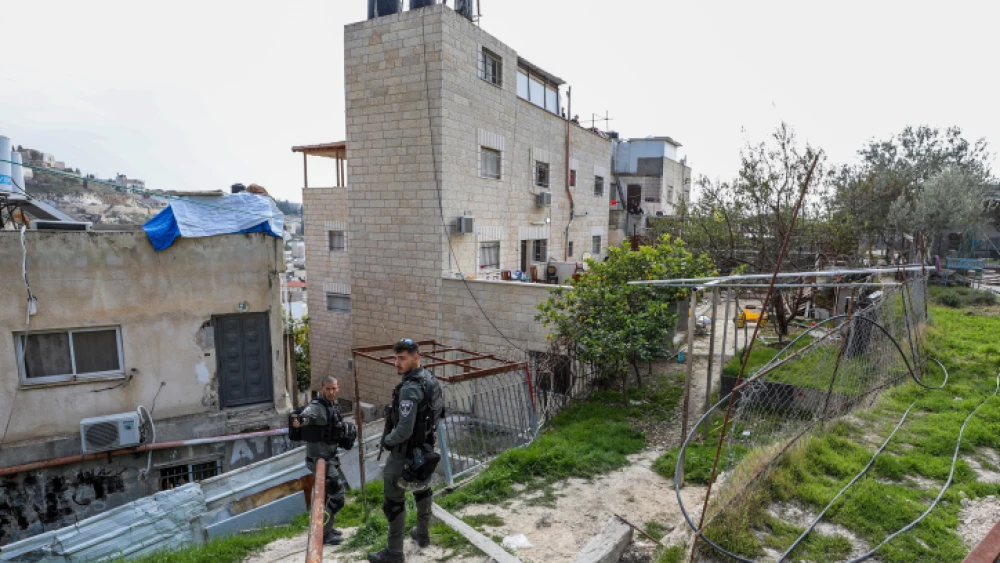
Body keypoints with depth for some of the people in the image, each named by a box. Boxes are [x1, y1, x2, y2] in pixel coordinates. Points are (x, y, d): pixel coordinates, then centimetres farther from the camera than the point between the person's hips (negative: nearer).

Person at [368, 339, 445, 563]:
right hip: (425, 446, 9)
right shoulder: (430, 378, -2)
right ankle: (423, 534, 44)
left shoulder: (410, 389, -30)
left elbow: (404, 430, -31)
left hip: (405, 451, -9)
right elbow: (439, 409, 12)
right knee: (422, 488, 26)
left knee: (394, 501, 5)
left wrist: (387, 440, -13)